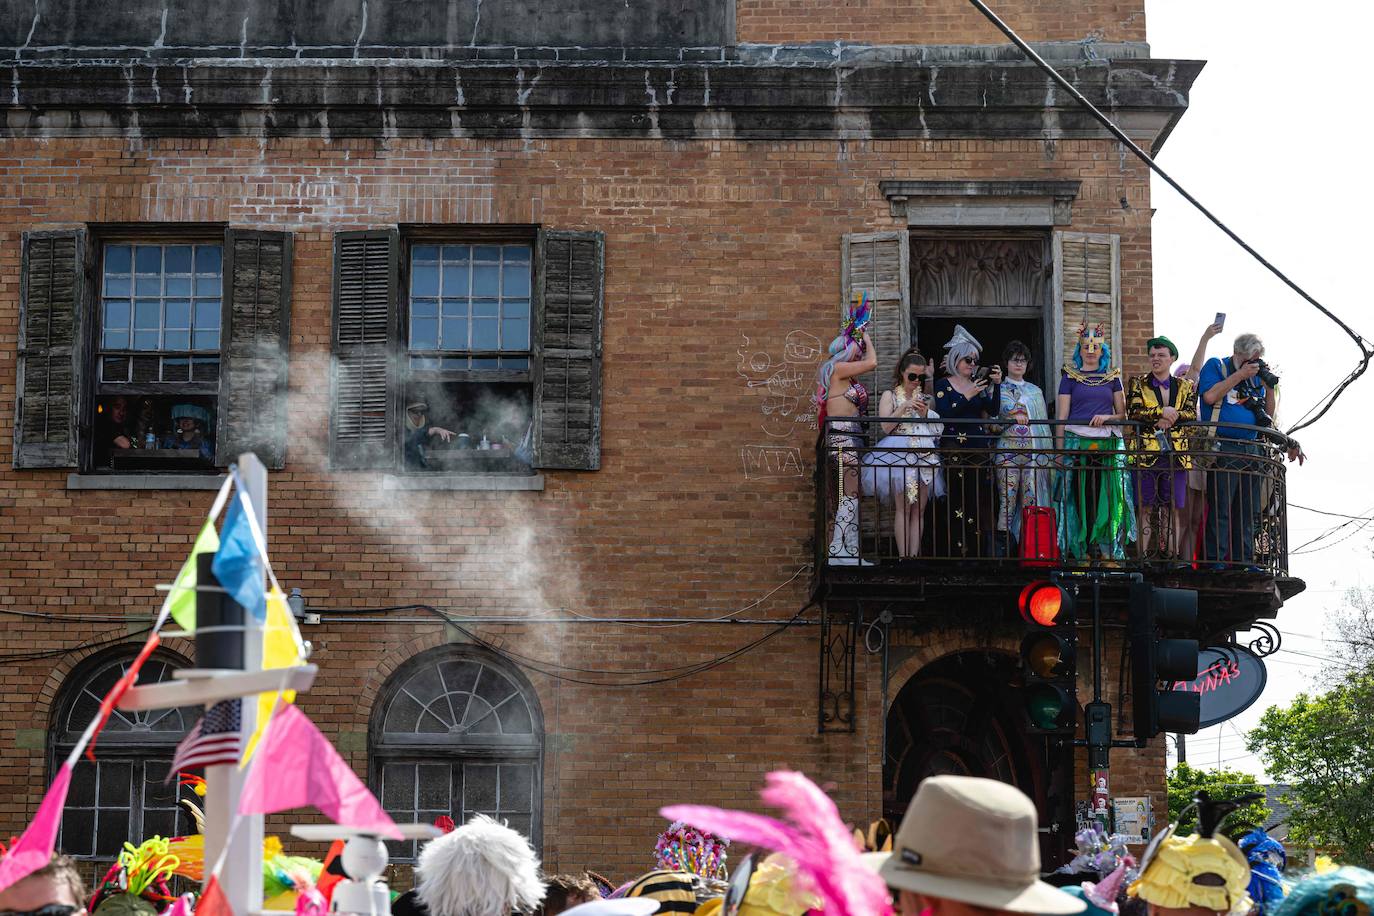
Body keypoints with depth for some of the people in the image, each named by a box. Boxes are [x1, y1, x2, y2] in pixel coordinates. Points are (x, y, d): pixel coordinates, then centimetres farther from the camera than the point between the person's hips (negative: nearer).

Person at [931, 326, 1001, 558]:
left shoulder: (979, 384, 15)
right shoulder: (943, 385, 3)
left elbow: (993, 411, 4)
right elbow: (943, 414, -11)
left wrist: (996, 385, -8)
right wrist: (968, 396, -16)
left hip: (980, 450, 4)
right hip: (954, 450, -4)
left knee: (980, 502, -1)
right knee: (955, 502, -11)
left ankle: (980, 551, 3)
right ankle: (953, 550, -9)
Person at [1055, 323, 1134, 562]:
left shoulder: (1112, 377, 14)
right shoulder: (1070, 377, 8)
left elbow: (1122, 414, 14)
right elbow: (1061, 417, 4)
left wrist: (1107, 418, -8)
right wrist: (1059, 451, -4)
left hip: (1108, 444, 2)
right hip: (1076, 442, -2)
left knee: (1107, 498, -3)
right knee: (1079, 499, -4)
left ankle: (1107, 551, 1)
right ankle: (1080, 552, 0)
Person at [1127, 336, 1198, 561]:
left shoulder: (1185, 386, 14)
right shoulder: (1138, 384, 10)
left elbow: (1192, 414, -1)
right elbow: (1133, 412, -6)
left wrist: (1169, 419, -15)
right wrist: (1163, 412, -13)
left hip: (1176, 455, 2)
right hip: (1146, 453, -2)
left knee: (1172, 508, 1)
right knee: (1145, 508, -5)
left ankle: (1172, 554, 3)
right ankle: (1144, 557, -5)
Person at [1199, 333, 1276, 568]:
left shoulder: (1256, 376, 19)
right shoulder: (1216, 366, 3)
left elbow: (1268, 416, 19)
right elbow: (1210, 396, -15)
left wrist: (1270, 389, 3)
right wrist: (1240, 374, -10)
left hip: (1251, 449, 7)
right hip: (1223, 449, -7)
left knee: (1248, 510, 7)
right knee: (1220, 507, -9)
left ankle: (1244, 558, 12)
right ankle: (1215, 558, -8)